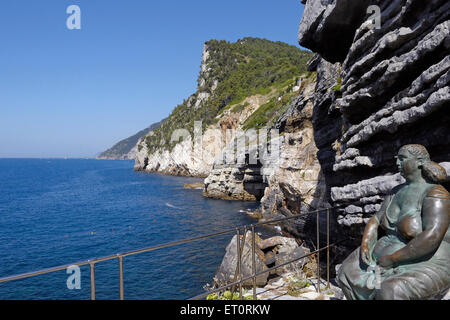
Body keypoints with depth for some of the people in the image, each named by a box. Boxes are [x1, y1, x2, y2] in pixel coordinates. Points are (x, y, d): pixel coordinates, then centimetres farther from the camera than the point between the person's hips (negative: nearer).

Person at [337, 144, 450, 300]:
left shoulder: (435, 194, -19)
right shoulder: (397, 191, 8)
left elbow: (432, 237, -31)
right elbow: (376, 219, 9)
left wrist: (392, 259, -26)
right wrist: (365, 244, -9)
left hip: (423, 269, -8)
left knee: (389, 292, -36)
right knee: (346, 272, 4)